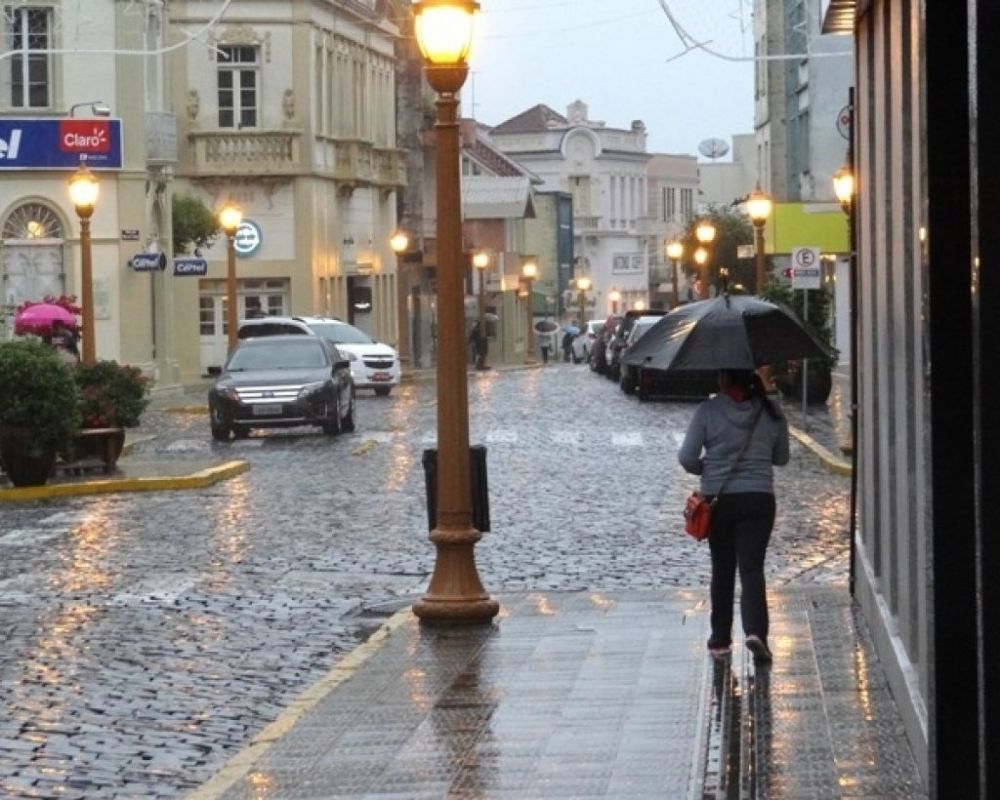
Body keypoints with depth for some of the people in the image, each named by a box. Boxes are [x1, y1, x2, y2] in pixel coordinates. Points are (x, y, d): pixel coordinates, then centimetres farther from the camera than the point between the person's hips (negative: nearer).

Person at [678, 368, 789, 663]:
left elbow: (686, 457, -8)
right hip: (759, 500, 0)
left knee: (722, 570, 14)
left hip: (718, 499, 0)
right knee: (752, 568, -2)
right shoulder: (771, 412, 1)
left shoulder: (708, 410, -7)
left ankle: (720, 639, 19)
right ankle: (755, 631, -23)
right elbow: (782, 458, 12)